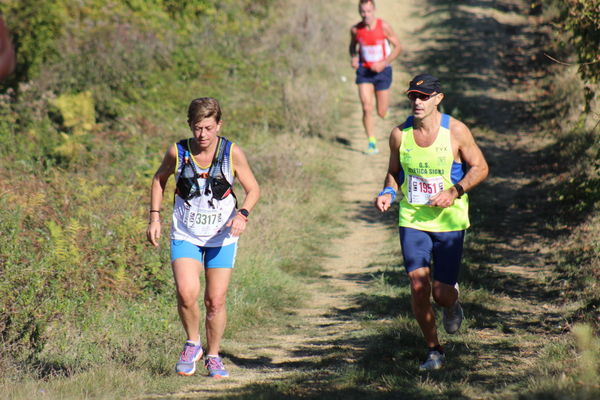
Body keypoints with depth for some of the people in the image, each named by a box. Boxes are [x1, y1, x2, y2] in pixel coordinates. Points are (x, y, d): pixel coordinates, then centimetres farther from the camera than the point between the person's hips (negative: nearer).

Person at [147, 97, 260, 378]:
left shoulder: (232, 153, -11)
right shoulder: (177, 152, -9)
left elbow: (253, 189, -1)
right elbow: (159, 180, 10)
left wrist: (242, 214, -20)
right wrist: (155, 217, 3)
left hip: (222, 239, 0)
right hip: (185, 237, 0)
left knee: (216, 301, 3)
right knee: (187, 294, -19)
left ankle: (213, 357, 24)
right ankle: (192, 344, 8)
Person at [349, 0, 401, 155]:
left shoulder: (384, 27, -13)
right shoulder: (355, 30, -5)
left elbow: (397, 47, -5)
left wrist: (384, 63, -16)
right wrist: (354, 58, -6)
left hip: (382, 71, -1)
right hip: (364, 71, 1)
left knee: (381, 113, 5)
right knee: (367, 109, -14)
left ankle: (384, 106, 43)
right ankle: (372, 143, -6)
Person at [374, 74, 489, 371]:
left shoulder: (455, 131, -8)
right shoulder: (399, 134, -1)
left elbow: (480, 167, 0)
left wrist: (454, 192, -15)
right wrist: (388, 193, -7)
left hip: (449, 221, -2)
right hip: (412, 220, 2)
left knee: (442, 294, -3)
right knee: (418, 286, -9)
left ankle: (452, 305, 37)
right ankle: (433, 350, 8)